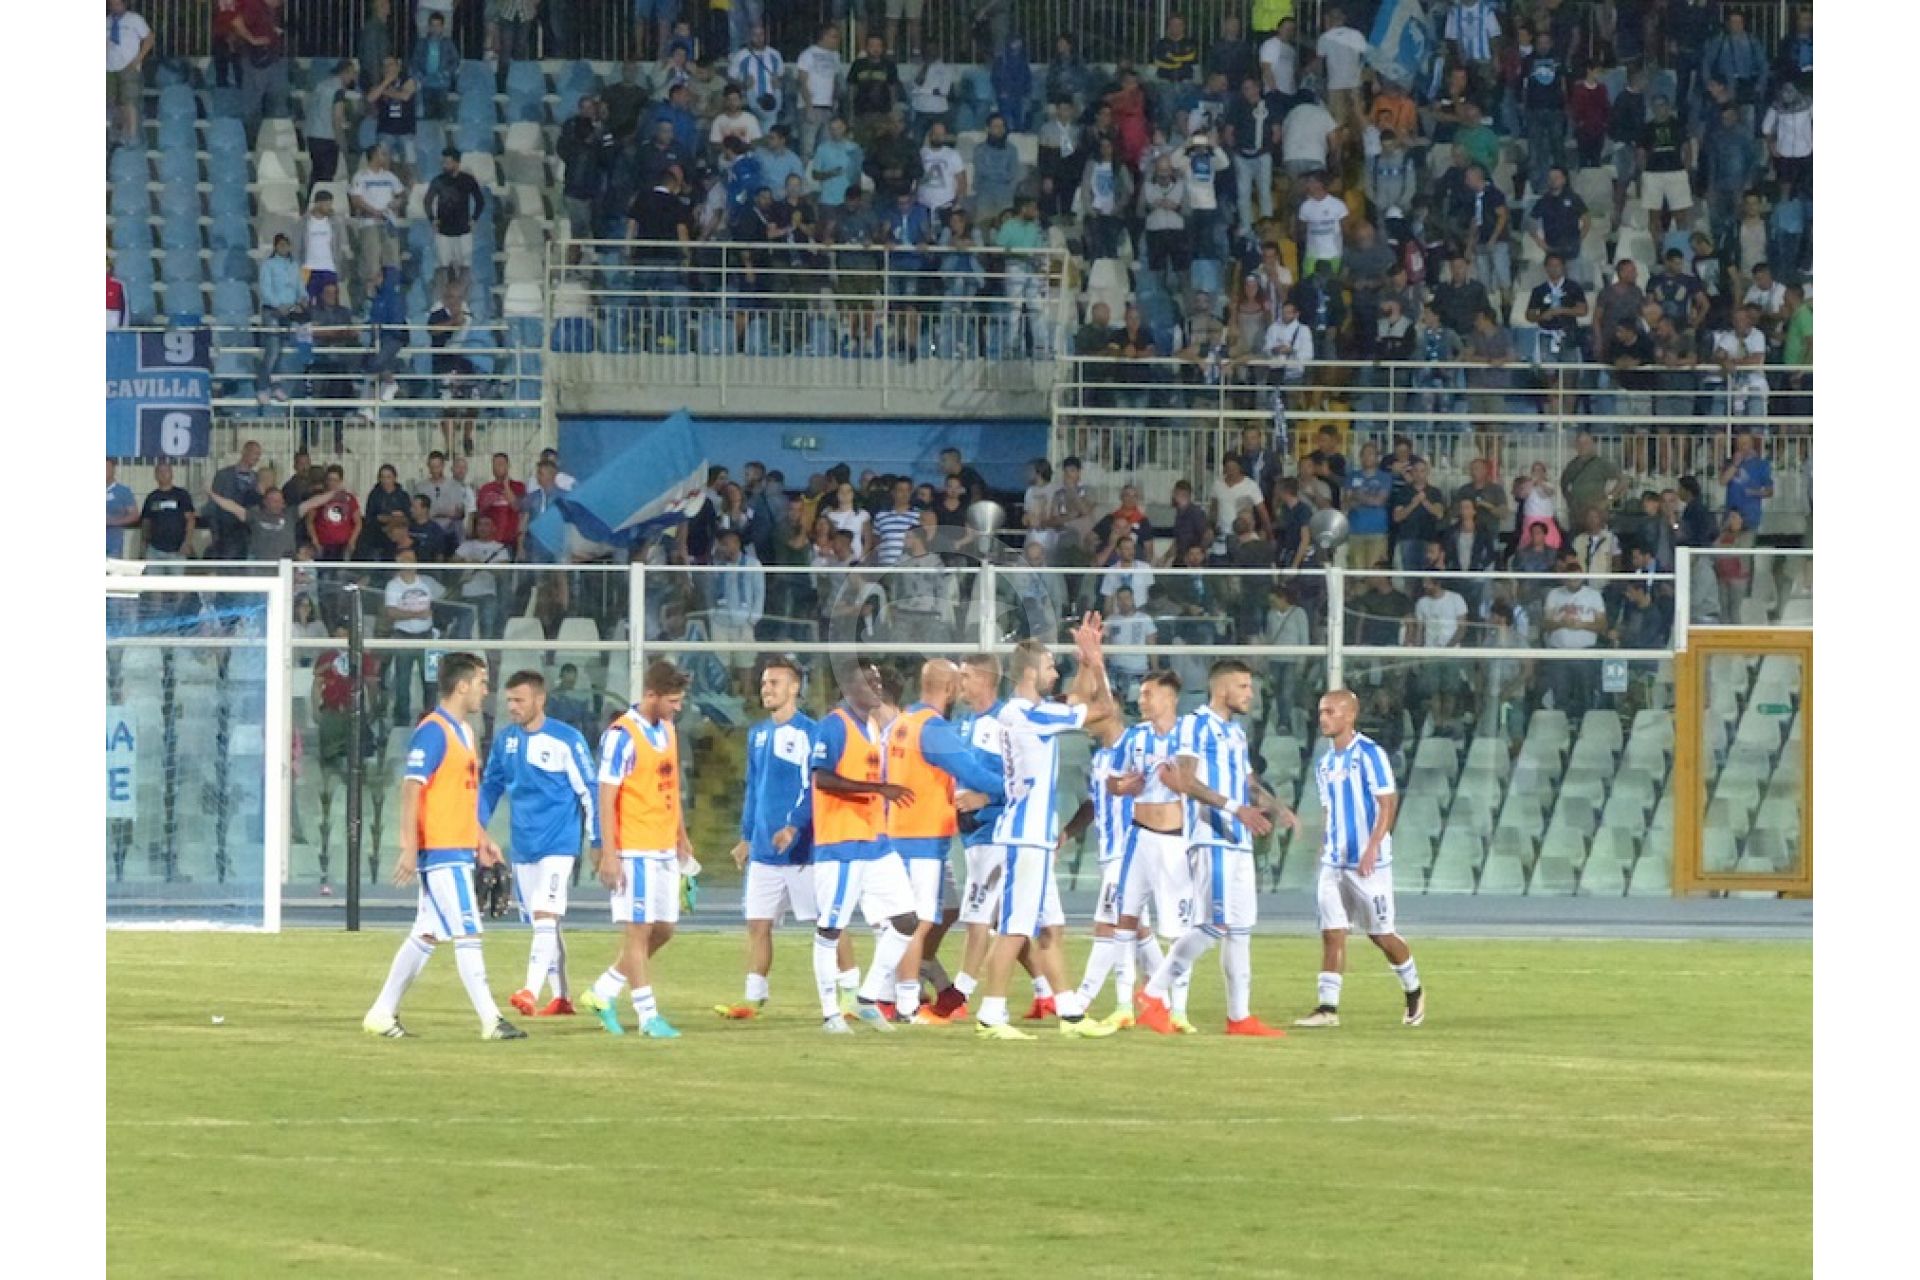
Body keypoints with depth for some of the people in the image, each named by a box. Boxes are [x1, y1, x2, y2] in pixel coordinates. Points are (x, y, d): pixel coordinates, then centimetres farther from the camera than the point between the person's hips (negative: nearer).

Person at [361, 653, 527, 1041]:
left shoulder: (462, 732, 16)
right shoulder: (433, 732, -14)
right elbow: (411, 788, -18)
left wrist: (481, 837, 23)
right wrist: (409, 847, -23)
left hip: (459, 850, 10)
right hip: (439, 850, -10)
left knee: (427, 935, 12)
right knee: (467, 934, -9)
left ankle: (382, 1014, 18)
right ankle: (490, 1020, -8)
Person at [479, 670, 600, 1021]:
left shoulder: (566, 740, -9)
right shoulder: (505, 739, 6)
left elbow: (588, 792, -6)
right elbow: (490, 786, 16)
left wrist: (597, 842, -5)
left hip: (558, 844, -6)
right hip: (522, 846, 6)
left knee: (545, 917, -17)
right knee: (542, 924, 10)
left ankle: (531, 992, -25)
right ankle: (560, 998, 17)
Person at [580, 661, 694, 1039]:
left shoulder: (667, 731, 12)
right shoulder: (622, 736, -13)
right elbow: (606, 797, -14)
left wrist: (682, 838, 21)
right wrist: (608, 854, -18)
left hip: (665, 849, 8)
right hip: (635, 851, -8)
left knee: (663, 930, 10)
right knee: (638, 930, -3)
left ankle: (603, 992, 21)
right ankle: (648, 1015, 1)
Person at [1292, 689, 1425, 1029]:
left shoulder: (1369, 754, -11)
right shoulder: (1325, 764, 12)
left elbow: (1388, 803, -15)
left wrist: (1372, 848, -23)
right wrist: (1325, 849, 16)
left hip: (1368, 863, -6)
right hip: (1334, 861, 6)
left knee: (1381, 934, 3)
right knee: (1331, 934, -3)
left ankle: (1414, 992, 25)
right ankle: (1328, 1007, -4)